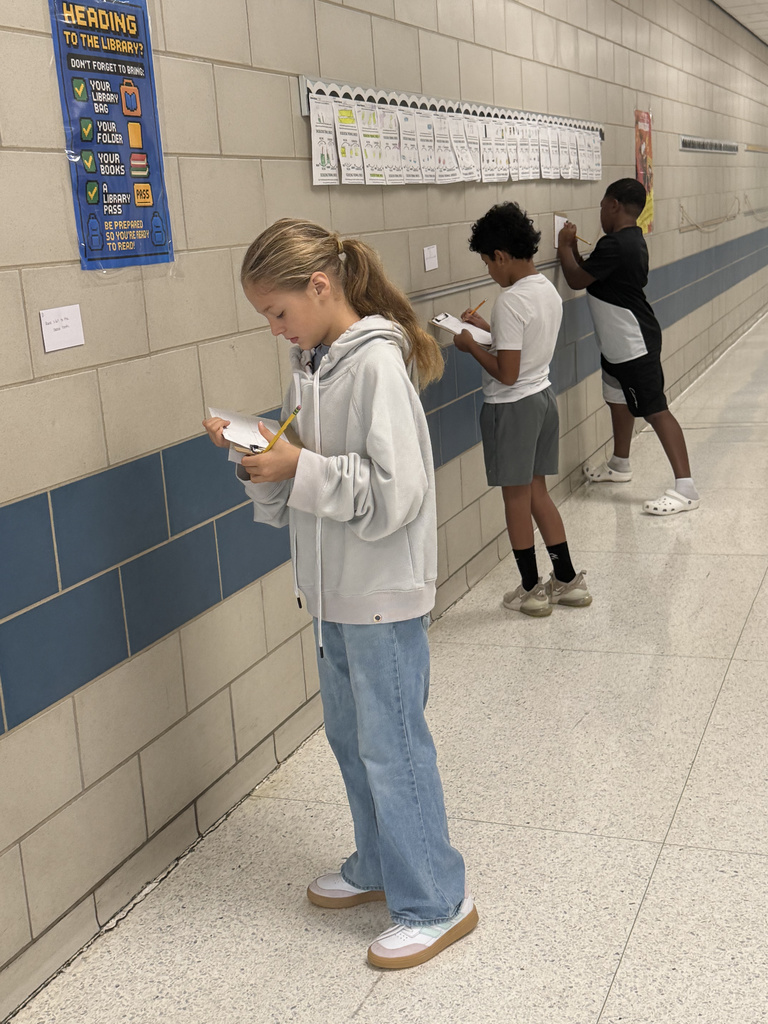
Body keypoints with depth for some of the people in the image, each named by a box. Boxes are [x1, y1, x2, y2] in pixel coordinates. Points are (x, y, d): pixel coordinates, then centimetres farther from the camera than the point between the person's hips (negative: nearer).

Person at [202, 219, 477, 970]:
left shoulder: (377, 364, -20)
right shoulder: (312, 363, 8)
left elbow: (395, 495, -26)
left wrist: (300, 468, -21)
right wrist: (254, 452, -4)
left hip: (382, 594, -9)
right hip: (335, 590, 9)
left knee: (391, 747, 2)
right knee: (350, 737, 20)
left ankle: (435, 904, 18)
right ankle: (379, 867, 39)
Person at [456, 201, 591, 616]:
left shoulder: (511, 302, -22)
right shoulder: (549, 290, 5)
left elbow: (507, 373, -23)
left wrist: (471, 345, -10)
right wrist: (488, 329, 16)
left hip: (513, 406, -8)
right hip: (543, 396, 8)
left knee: (516, 496, 5)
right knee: (537, 492, 17)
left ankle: (531, 590, 16)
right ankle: (567, 581, 22)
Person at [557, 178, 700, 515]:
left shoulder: (615, 245, -24)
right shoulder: (631, 239, 9)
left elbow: (576, 279, -16)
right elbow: (590, 274, 15)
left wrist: (564, 247, -2)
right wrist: (574, 249, 9)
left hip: (634, 345, -11)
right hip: (619, 344, 11)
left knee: (654, 410, -10)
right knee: (618, 399, 24)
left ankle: (685, 488, -10)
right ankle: (620, 465, 43)